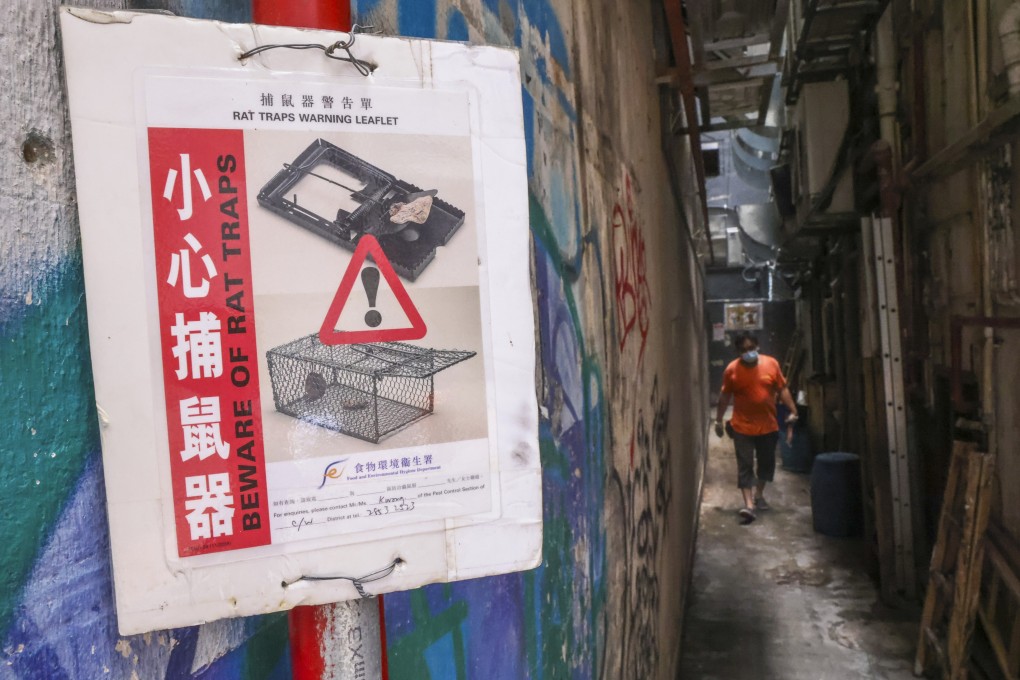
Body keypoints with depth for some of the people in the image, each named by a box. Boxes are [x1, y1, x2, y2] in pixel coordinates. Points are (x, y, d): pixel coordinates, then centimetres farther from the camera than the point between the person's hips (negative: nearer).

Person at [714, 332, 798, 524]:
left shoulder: (771, 364, -3)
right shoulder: (732, 369, -7)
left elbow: (782, 389, 5)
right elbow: (725, 396, 2)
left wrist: (793, 411, -1)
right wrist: (718, 420, 5)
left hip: (768, 426, 3)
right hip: (742, 427, -2)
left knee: (767, 463, 15)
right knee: (745, 466, -6)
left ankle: (759, 494, 37)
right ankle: (748, 504, -8)